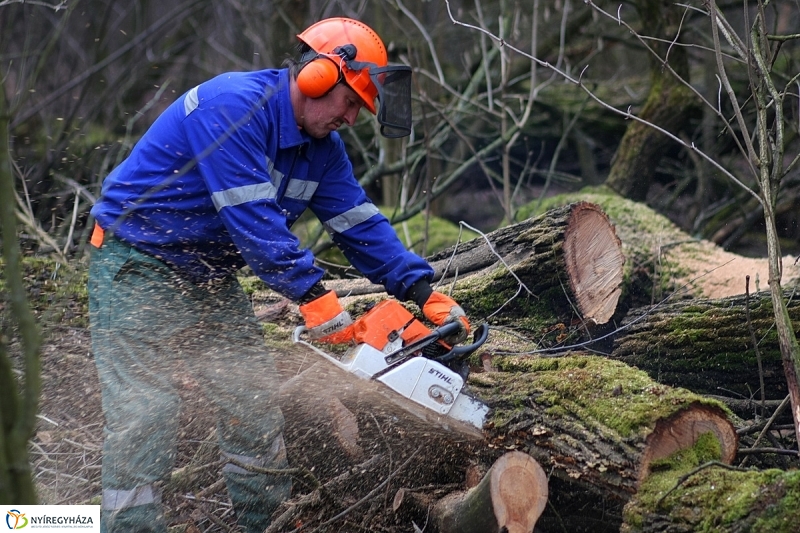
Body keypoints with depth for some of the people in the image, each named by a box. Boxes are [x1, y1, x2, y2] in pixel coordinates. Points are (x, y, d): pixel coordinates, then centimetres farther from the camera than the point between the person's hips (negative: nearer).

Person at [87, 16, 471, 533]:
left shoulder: (321, 146, 4)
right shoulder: (234, 104, -24)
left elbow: (360, 222, 3)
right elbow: (250, 215, -29)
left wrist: (424, 291, -8)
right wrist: (313, 295, -31)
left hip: (211, 277, 9)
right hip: (139, 266, -9)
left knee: (256, 408, 5)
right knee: (146, 415, -13)